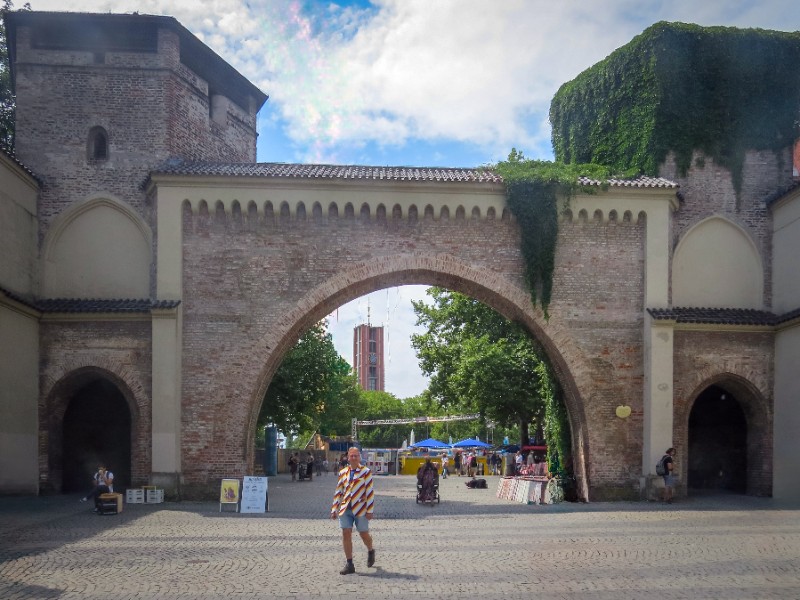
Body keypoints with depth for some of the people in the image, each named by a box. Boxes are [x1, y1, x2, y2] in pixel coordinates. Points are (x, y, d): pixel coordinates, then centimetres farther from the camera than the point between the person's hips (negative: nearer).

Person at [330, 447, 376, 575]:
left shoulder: (366, 472, -2)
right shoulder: (343, 473, 11)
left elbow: (370, 492, -5)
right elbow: (338, 492, 16)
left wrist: (370, 510, -10)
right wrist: (334, 510, 13)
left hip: (360, 508, -4)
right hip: (345, 508, 4)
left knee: (364, 534, 5)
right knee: (346, 534, -3)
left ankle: (370, 551, 36)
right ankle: (349, 564, 3)